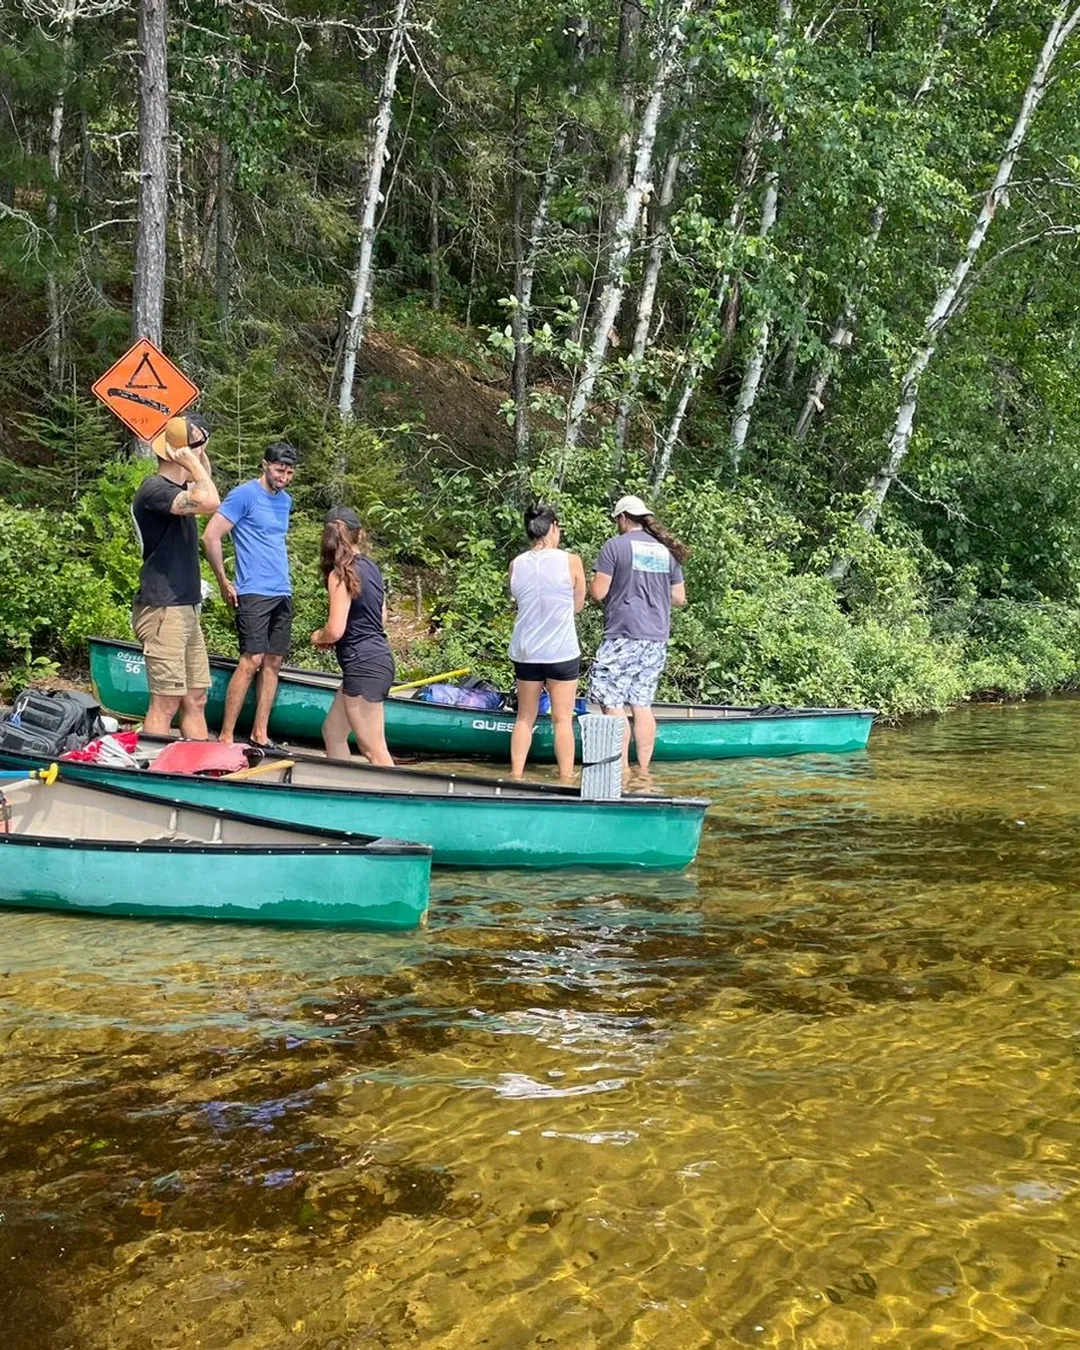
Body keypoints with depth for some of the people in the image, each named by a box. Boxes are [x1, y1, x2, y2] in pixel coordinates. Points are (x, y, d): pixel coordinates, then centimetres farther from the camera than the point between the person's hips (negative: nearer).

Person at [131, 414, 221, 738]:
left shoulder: (178, 489, 14)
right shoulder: (154, 488, -15)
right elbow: (210, 502, -32)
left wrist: (199, 455, 18)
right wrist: (192, 460, -16)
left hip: (186, 609, 10)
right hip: (163, 611, -10)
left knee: (195, 699, 10)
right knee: (166, 701, -10)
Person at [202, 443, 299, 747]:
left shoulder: (285, 500, 15)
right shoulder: (244, 495, -8)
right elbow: (211, 536, -13)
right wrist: (224, 583, -10)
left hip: (282, 593, 8)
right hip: (254, 593, -8)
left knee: (273, 662, 6)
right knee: (252, 660, -14)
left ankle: (260, 734, 12)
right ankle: (226, 736, -9)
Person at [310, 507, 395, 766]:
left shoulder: (341, 574, -14)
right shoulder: (371, 567, 11)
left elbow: (335, 630, -19)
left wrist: (318, 637, 4)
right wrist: (331, 638, 16)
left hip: (363, 666, -9)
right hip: (379, 658, 9)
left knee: (374, 749, -4)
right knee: (332, 732, 19)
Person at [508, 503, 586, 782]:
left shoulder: (516, 565, 0)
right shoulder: (570, 561, -9)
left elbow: (521, 603, 10)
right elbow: (578, 605, 1)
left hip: (525, 652, 4)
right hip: (562, 653, -3)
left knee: (525, 717, 14)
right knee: (563, 719, 4)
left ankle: (516, 776, 17)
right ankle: (566, 779, 8)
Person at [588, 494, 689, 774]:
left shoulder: (616, 545, -6)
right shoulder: (667, 550, 12)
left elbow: (597, 593, -9)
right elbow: (679, 597, 14)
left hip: (624, 637, -6)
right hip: (657, 638, 6)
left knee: (612, 702, -1)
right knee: (642, 704, 11)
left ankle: (622, 769, -3)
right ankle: (643, 769, 14)